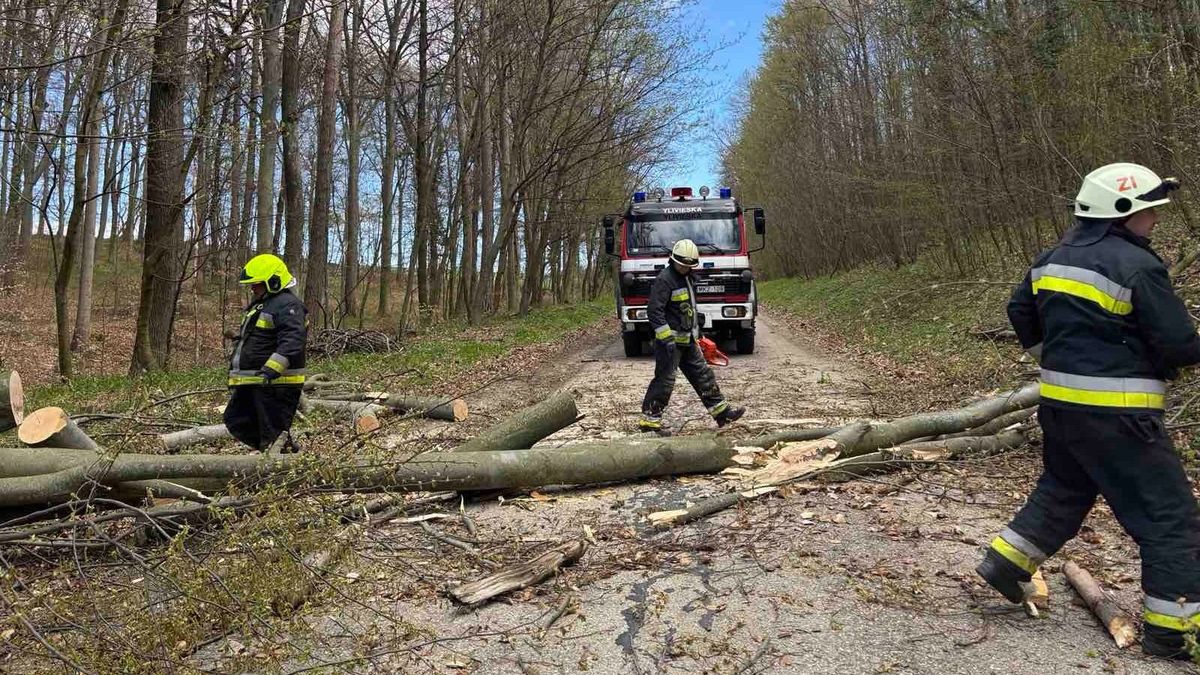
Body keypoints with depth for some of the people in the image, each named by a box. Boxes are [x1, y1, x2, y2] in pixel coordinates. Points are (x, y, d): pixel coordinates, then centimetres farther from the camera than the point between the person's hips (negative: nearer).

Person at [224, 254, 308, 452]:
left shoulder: (287, 305, -14)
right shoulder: (260, 305, 21)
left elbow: (293, 339, -29)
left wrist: (274, 367, -41)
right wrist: (236, 376, 31)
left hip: (276, 382, -11)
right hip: (252, 383, 11)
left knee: (273, 433, -6)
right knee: (236, 422, 14)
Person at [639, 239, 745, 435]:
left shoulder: (685, 277, 15)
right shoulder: (664, 279, -16)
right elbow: (654, 311, -22)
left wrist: (695, 332, 25)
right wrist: (667, 338, -26)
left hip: (687, 340, 9)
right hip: (670, 341, -9)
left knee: (702, 374, 12)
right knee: (665, 380, -6)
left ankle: (720, 410, 20)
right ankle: (649, 419, 1)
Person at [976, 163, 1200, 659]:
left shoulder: (1053, 259, 7)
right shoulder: (1137, 265, -16)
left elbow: (1020, 311, 17)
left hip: (1059, 400, 8)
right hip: (1117, 412, -8)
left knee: (1062, 490, 26)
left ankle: (1005, 560, 24)